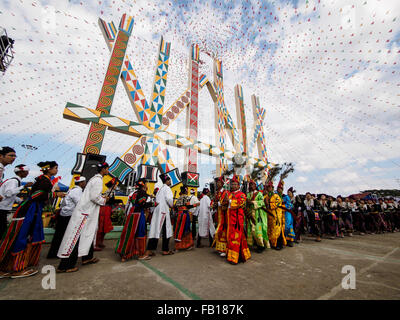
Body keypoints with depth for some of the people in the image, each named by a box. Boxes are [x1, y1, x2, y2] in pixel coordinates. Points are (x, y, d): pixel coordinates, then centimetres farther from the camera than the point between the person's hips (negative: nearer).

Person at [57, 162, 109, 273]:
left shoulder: (95, 178, 14)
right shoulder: (98, 180, -18)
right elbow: (94, 197, -23)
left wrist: (102, 197, 12)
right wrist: (104, 201, -7)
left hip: (87, 211, 10)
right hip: (85, 212, -10)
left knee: (88, 234, 17)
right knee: (76, 237, -2)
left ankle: (87, 258, 29)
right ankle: (65, 266, 8)